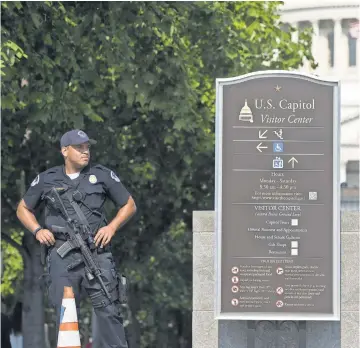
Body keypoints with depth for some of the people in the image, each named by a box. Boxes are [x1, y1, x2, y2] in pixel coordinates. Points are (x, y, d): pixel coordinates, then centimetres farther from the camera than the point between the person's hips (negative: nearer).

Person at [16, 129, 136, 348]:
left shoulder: (103, 176, 10)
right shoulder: (47, 180, 11)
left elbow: (129, 205, 16)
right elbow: (23, 209, 22)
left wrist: (112, 227, 0)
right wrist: (37, 230, 4)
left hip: (97, 253, -1)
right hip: (62, 255, 1)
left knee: (108, 309, -8)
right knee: (65, 313, 0)